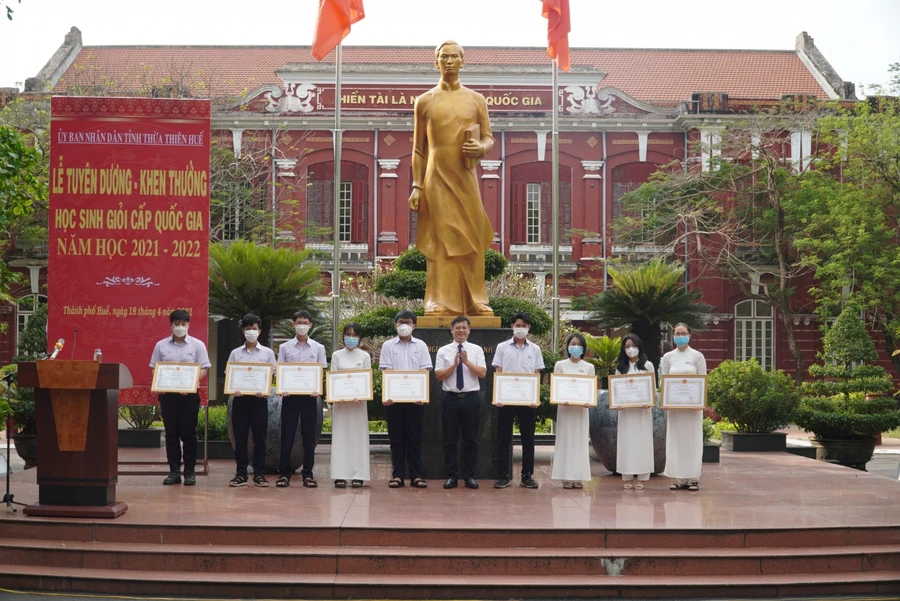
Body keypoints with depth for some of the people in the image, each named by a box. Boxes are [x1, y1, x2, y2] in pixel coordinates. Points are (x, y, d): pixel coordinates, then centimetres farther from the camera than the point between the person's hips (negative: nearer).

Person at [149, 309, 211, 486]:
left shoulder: (197, 345, 3)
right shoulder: (161, 345, 8)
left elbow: (204, 369, 0)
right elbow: (154, 369, 9)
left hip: (189, 394, -2)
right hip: (167, 393, 2)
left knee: (188, 433, 0)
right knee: (171, 433, 4)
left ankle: (190, 472, 5)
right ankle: (174, 471, 9)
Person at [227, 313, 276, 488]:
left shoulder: (267, 353, 7)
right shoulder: (235, 353, 9)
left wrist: (264, 391, -14)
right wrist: (234, 389, -12)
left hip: (259, 399, -1)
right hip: (240, 398, 1)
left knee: (259, 437, 0)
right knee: (240, 437, 2)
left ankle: (259, 474, 5)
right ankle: (241, 474, 7)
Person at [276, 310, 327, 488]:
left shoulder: (318, 348, 7)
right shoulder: (285, 348, 6)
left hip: (309, 395, 0)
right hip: (290, 395, 0)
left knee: (309, 435, 3)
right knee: (287, 434, 0)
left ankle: (307, 473, 9)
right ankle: (284, 473, 5)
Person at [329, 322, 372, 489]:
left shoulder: (365, 356, 6)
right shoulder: (337, 355, 8)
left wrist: (359, 396, -14)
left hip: (358, 401, 0)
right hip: (340, 400, 0)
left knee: (358, 436, 0)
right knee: (340, 436, -1)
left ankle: (358, 475, 2)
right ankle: (340, 475, 0)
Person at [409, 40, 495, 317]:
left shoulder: (476, 100, 8)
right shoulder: (425, 101, 6)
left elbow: (489, 138, 10)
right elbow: (418, 149, 6)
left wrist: (481, 148, -14)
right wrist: (416, 186, -1)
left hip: (466, 178, 1)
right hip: (437, 179, -1)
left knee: (471, 239, 1)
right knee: (440, 240, -2)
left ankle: (475, 301, 6)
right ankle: (440, 302, -1)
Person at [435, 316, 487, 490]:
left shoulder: (476, 350, 4)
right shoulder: (443, 351, 4)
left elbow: (482, 373, -5)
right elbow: (439, 375, -2)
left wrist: (466, 361, -15)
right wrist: (454, 364, -13)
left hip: (471, 398, 0)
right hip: (451, 398, 0)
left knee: (471, 439, 4)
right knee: (450, 439, 3)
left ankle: (469, 476, 11)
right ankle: (452, 476, 10)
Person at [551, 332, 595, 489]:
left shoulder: (589, 367, 8)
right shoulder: (560, 365, 4)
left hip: (582, 408, 1)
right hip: (565, 407, -1)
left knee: (580, 441, 1)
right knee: (565, 440, -2)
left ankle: (578, 477, 3)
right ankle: (566, 477, 0)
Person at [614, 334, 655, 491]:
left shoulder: (647, 365, 6)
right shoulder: (621, 367, 10)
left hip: (643, 409, -1)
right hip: (625, 409, 1)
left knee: (642, 441, -2)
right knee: (626, 441, -1)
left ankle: (640, 478, 1)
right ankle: (628, 478, 2)